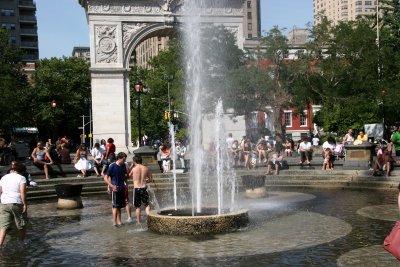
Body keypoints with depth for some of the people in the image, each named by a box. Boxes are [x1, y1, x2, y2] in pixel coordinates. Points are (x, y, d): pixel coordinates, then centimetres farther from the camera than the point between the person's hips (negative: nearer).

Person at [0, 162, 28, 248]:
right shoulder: (21, 178, -2)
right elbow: (22, 191, -13)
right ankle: (22, 240, 31)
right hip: (17, 203, -4)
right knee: (22, 224, 17)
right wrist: (25, 204, -11)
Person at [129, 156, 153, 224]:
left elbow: (128, 176, 8)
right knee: (147, 204, 15)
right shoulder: (146, 168, 2)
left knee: (138, 206, 9)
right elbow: (151, 179, 8)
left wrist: (131, 166, 9)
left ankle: (138, 222, 14)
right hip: (144, 188, 2)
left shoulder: (133, 169, -7)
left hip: (136, 189, -2)